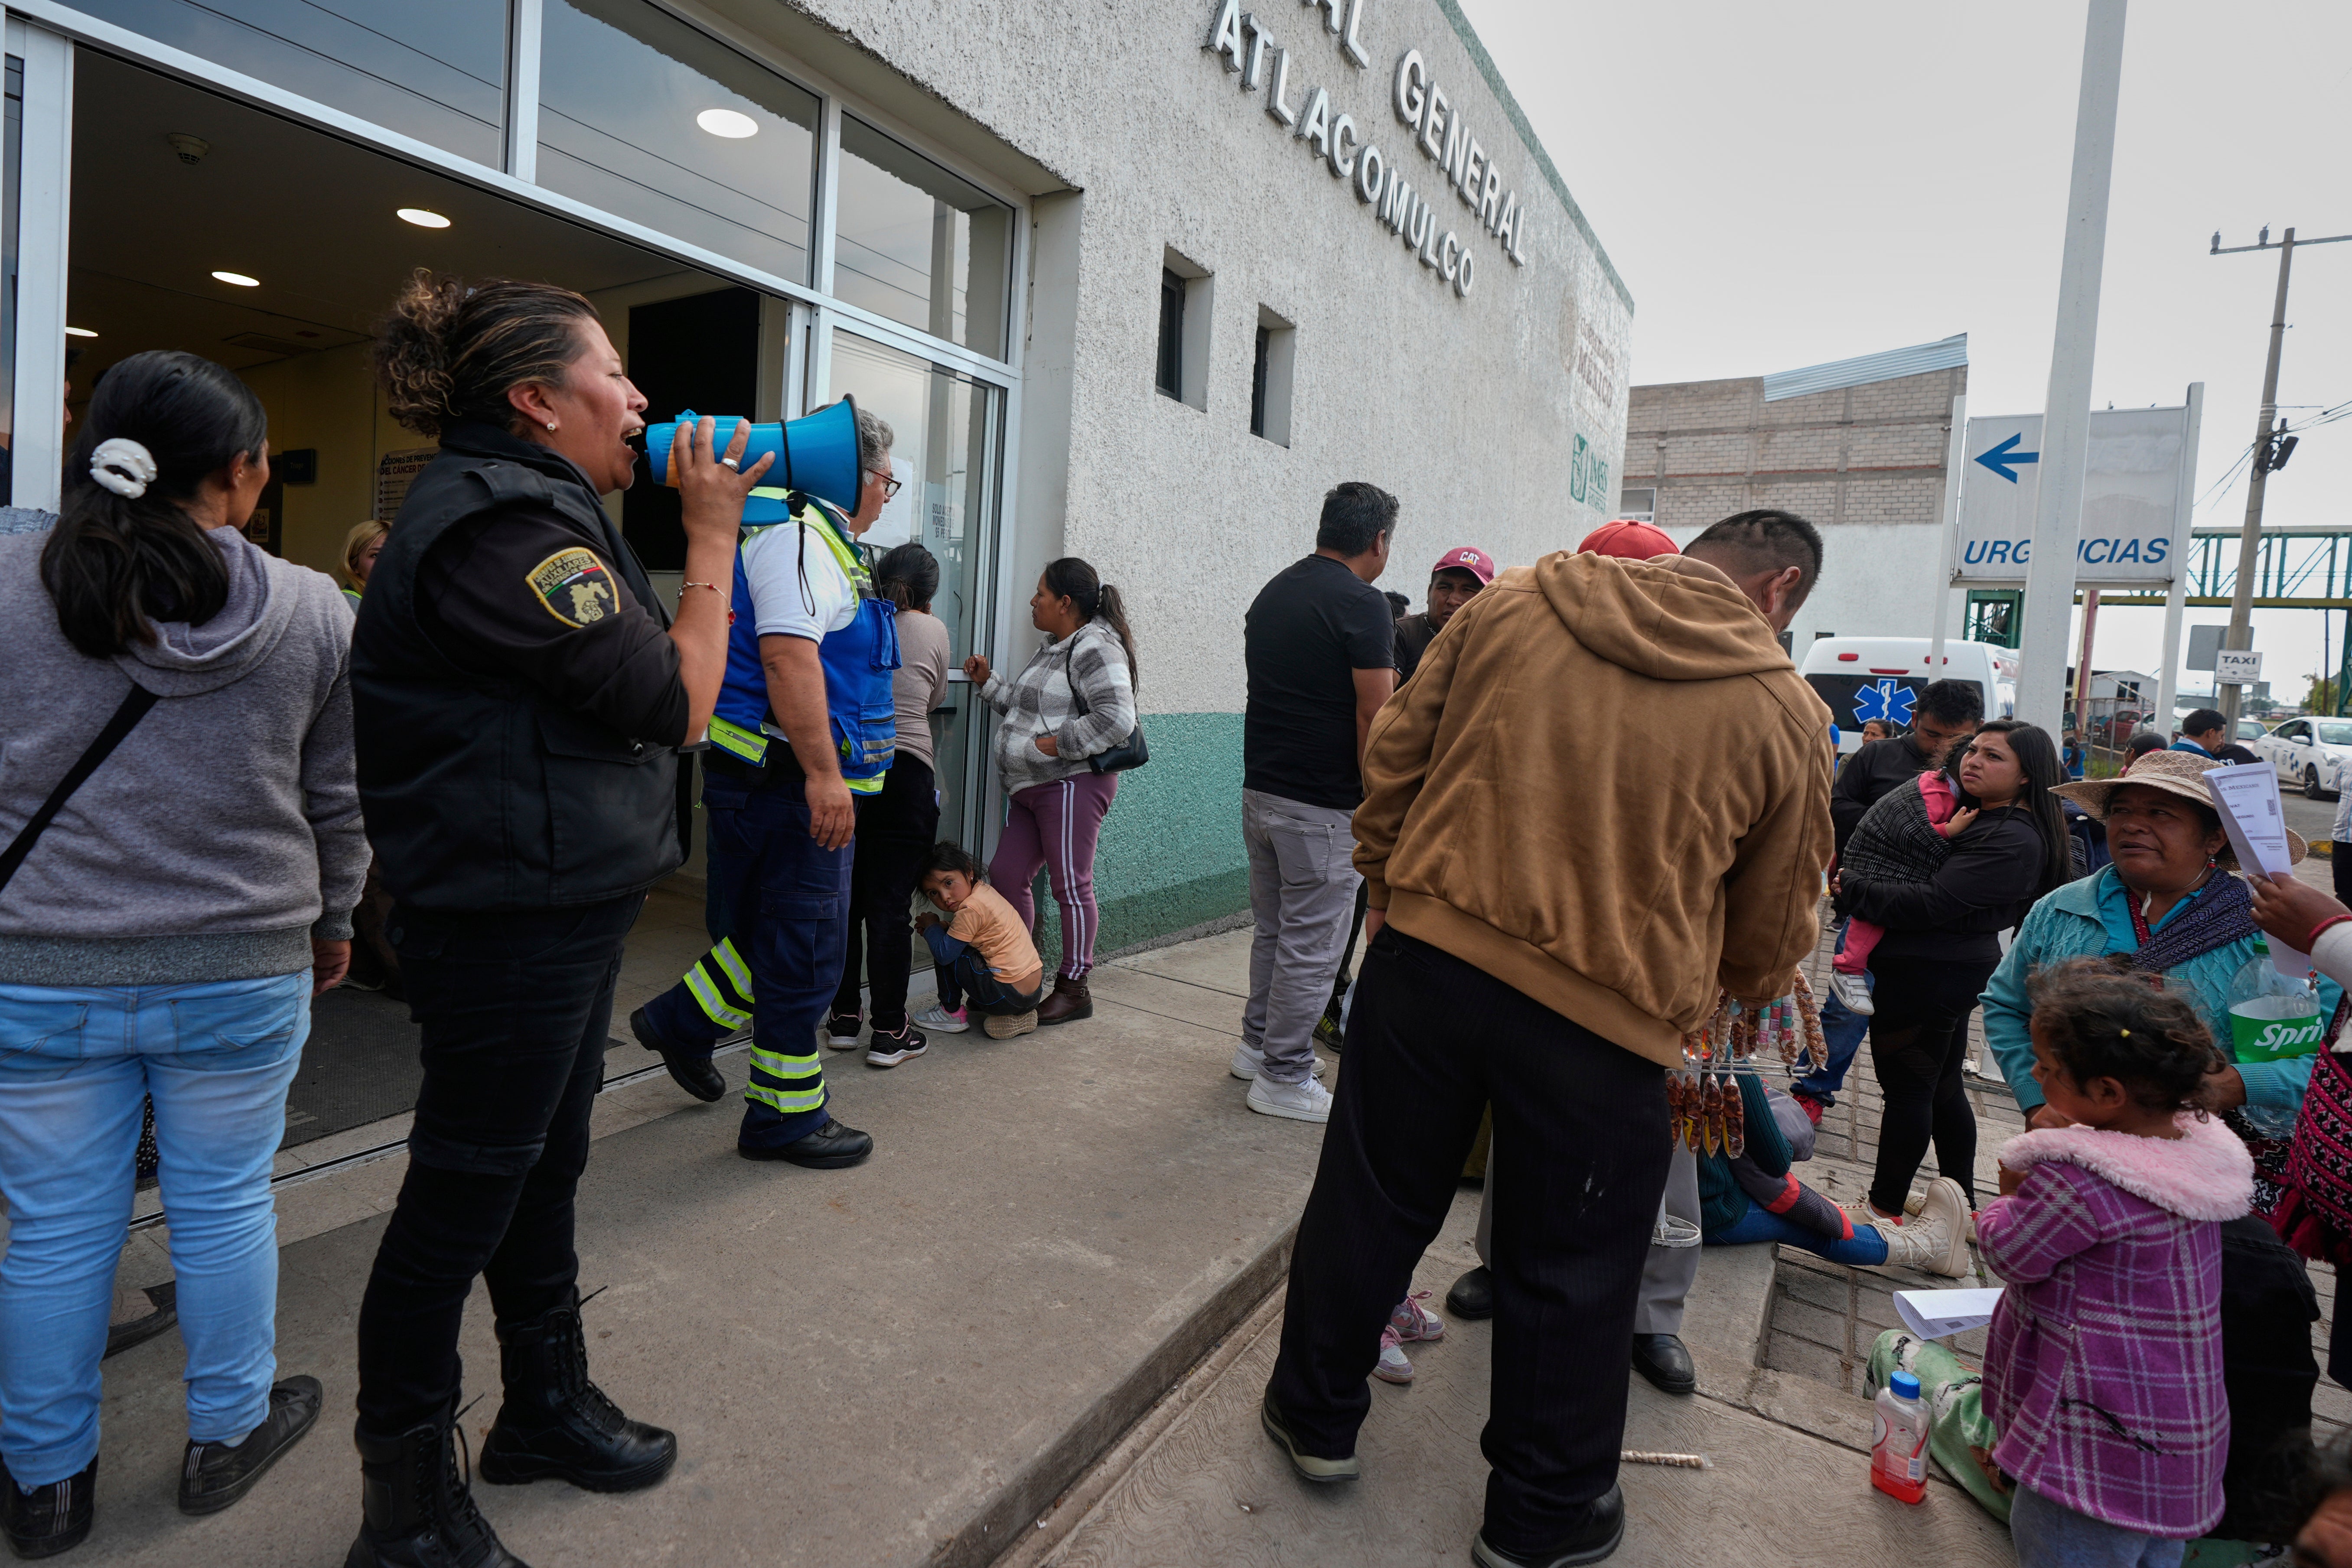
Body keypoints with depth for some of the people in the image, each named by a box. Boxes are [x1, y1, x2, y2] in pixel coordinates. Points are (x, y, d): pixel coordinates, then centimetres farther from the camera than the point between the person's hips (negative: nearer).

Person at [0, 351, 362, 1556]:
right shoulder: (314, 613, -5)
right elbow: (338, 800, 3)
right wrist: (332, 922, 17)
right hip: (241, 970, 0)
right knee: (222, 1206, 15)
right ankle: (227, 1435, 33)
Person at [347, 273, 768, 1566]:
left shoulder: (520, 509, 15)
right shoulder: (500, 521, -19)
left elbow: (631, 687, 16)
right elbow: (675, 703, -18)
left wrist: (708, 530, 11)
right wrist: (711, 536, -9)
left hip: (556, 910, 11)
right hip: (507, 919, -11)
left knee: (542, 1169, 21)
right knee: (463, 1196, 4)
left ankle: (546, 1409, 40)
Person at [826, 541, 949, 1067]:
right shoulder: (933, 630, 2)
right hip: (905, 773, -2)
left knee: (843, 900, 13)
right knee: (889, 906, 2)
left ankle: (844, 1019, 22)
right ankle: (890, 1033, 7)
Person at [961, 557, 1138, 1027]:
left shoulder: (1095, 648, -12)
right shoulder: (1054, 649, 20)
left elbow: (1117, 719, -22)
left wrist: (1058, 744, -18)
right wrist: (989, 683, 21)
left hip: (1071, 785, -10)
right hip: (1031, 788, 10)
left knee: (1071, 886, -2)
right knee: (1006, 874, 10)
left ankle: (1074, 988, 9)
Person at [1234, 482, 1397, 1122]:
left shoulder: (1272, 593, 12)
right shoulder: (1362, 604, -13)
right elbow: (1373, 716, -16)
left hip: (1260, 790, 8)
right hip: (1323, 805, -8)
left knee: (1272, 928, 20)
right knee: (1311, 946, 2)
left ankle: (1258, 1043, 31)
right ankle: (1284, 1077, 11)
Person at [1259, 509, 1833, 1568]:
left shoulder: (1514, 602, 2)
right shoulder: (1787, 713, 0)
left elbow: (1395, 754, 6)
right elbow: (1774, 928, 9)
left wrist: (1390, 883, 19)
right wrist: (1743, 995, 30)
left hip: (1429, 953, 2)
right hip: (1608, 1018, -1)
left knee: (1369, 1199, 19)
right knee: (1569, 1277, 17)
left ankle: (1316, 1416, 40)